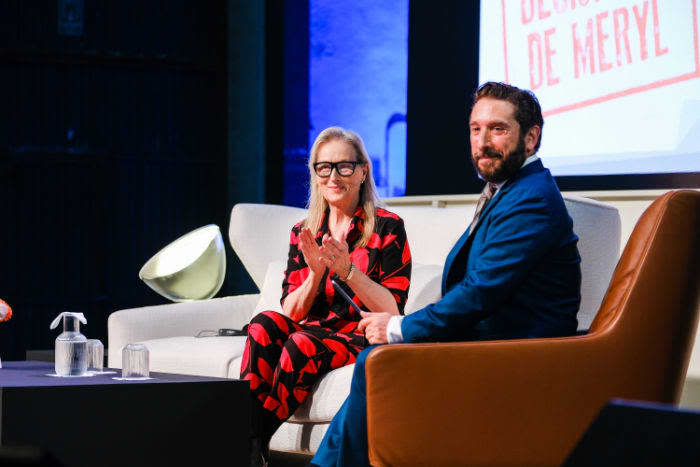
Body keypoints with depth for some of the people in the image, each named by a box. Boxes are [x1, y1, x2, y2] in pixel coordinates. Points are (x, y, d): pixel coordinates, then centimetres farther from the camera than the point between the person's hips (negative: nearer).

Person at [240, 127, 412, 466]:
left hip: (368, 339, -4)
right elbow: (292, 313, 6)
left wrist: (347, 270, -20)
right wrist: (316, 274, -14)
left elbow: (392, 311, -8)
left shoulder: (387, 228, -1)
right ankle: (245, 433, -35)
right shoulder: (303, 234, 12)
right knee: (264, 324, -27)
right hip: (315, 332, 4)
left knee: (302, 344, -33)